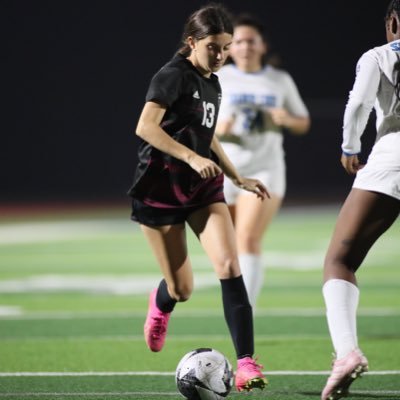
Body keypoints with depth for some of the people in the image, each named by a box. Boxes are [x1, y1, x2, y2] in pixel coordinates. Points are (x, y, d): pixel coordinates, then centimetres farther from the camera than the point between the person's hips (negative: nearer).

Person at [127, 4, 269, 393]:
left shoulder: (212, 84, 11)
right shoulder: (173, 76, -13)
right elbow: (145, 127, -23)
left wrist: (239, 178, 22)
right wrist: (192, 157, -29)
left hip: (203, 188, 6)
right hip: (161, 189, -6)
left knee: (229, 265, -16)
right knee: (181, 290, 2)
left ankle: (246, 362, -16)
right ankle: (160, 304, 43)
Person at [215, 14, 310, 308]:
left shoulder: (281, 81, 7)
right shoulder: (217, 80, 3)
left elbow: (303, 124, 14)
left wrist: (287, 119, -8)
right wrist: (217, 129, -17)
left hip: (265, 171, -1)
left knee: (249, 239, -19)